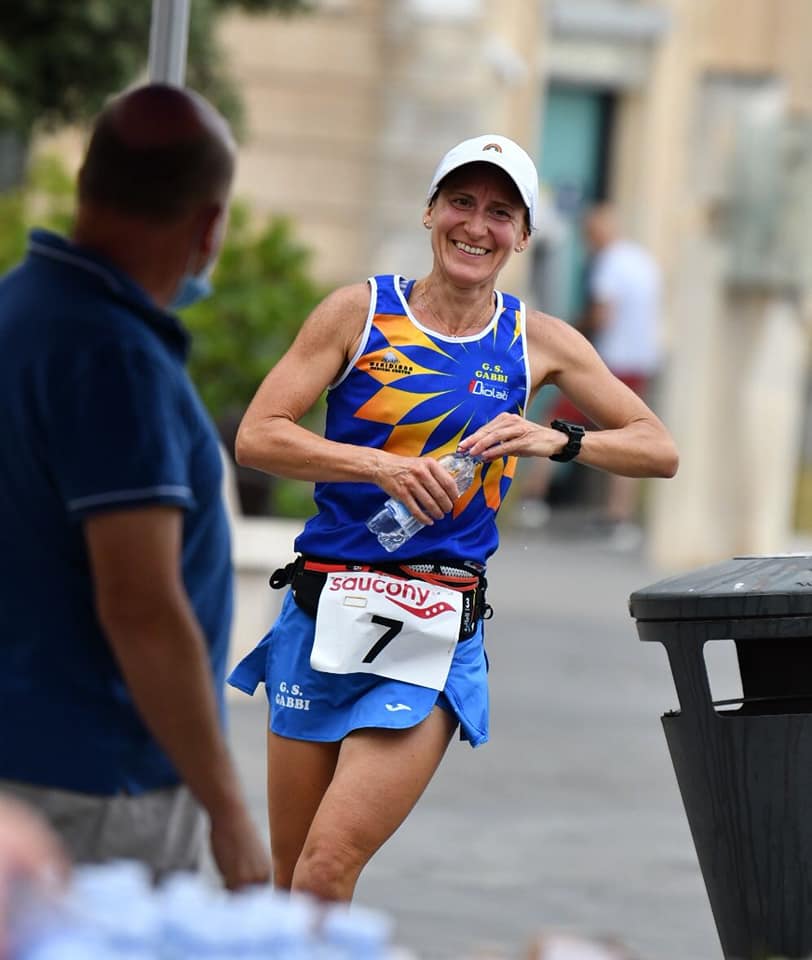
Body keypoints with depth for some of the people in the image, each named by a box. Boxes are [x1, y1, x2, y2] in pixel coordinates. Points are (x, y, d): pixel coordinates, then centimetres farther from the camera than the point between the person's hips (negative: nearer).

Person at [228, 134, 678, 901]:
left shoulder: (539, 342, 7)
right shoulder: (360, 311, 2)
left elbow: (659, 450, 9)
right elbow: (256, 437, -5)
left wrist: (556, 442, -9)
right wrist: (378, 466, -18)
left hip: (435, 634, -1)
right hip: (323, 610, 1)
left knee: (328, 870, -15)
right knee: (288, 878, 5)